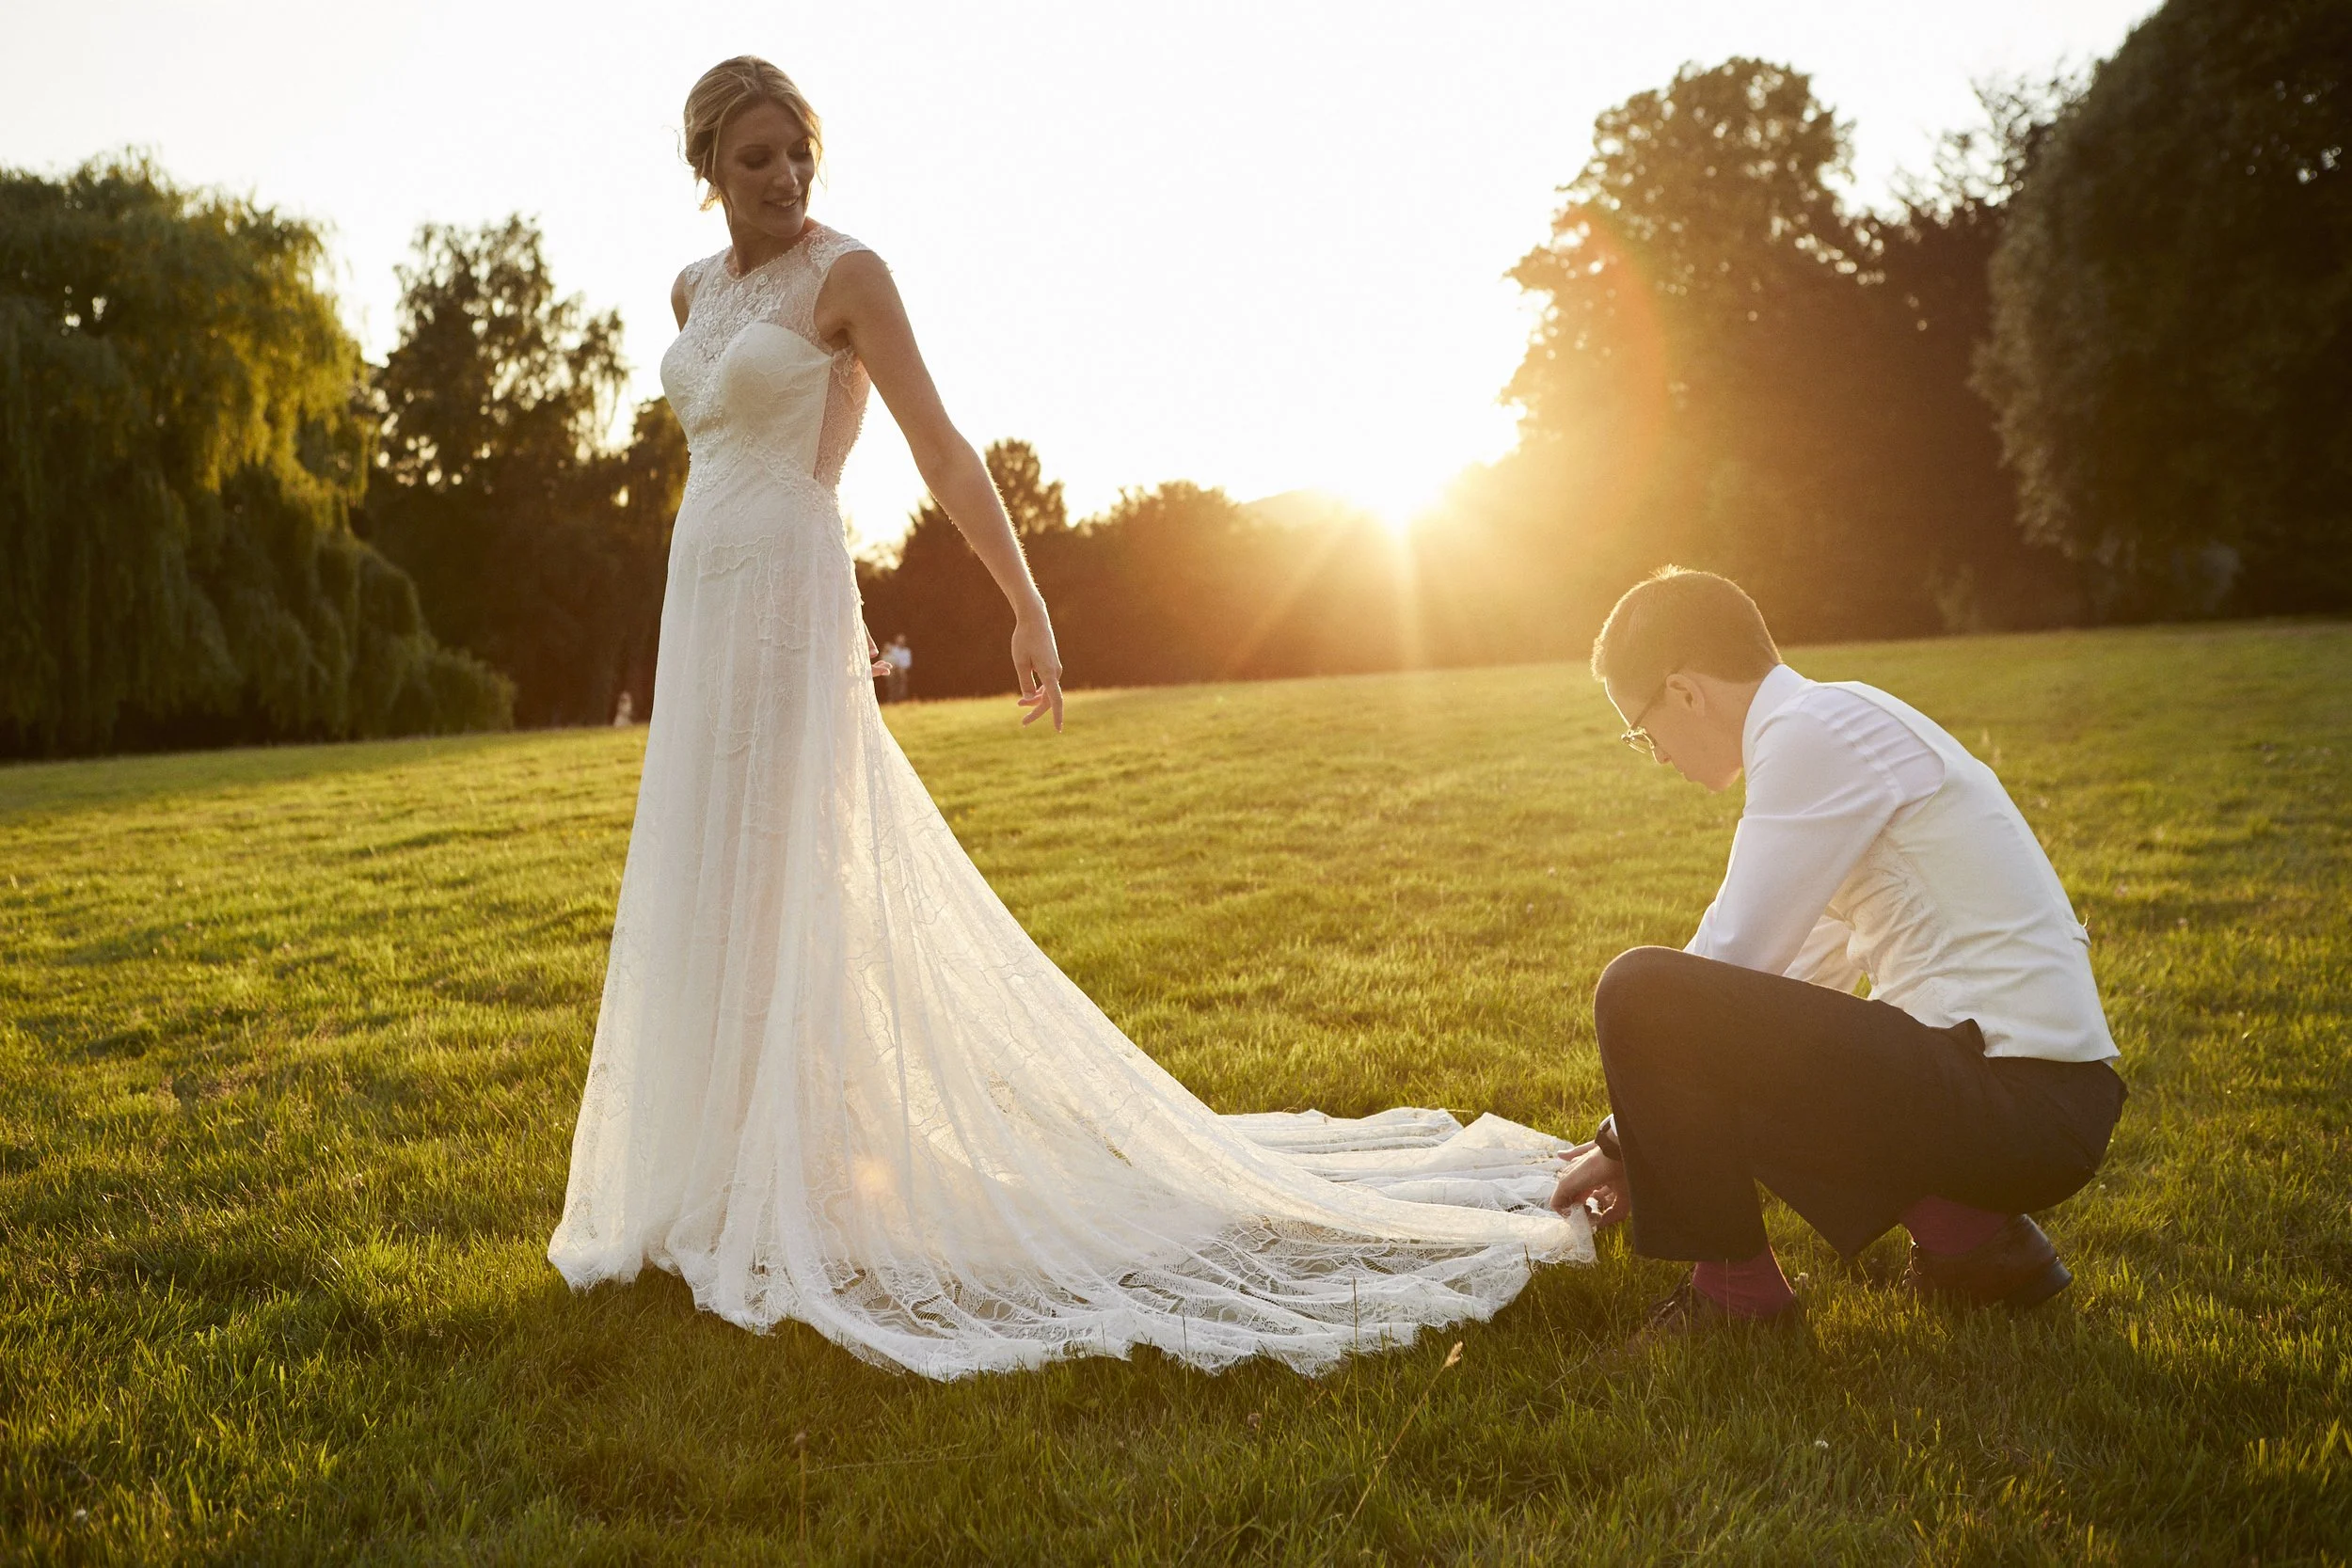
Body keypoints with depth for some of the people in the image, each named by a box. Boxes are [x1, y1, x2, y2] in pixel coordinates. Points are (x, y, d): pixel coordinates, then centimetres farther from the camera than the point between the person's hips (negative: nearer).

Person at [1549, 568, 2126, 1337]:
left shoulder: (1813, 733, -12)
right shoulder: (1852, 725, 18)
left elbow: (1732, 957, -13)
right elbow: (1801, 967, 23)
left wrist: (1621, 1142, 0)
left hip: (2014, 1109, -10)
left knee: (1641, 992, -17)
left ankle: (1733, 1288, -1)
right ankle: (1965, 1230, 14)